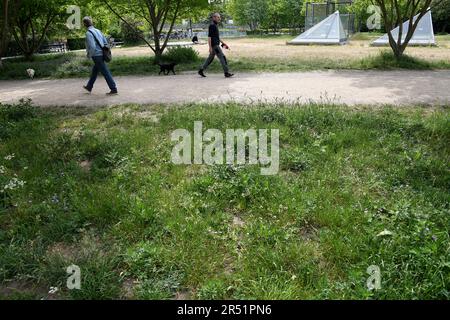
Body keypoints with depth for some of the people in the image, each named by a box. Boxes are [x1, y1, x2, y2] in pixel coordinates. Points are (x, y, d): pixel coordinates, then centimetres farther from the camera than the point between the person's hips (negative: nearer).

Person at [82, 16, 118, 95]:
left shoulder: (88, 33, -14)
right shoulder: (97, 31, 10)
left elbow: (92, 46, -24)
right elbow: (106, 43, 11)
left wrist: (89, 55, -8)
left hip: (97, 56, -9)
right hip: (101, 54, 9)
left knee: (105, 72, -5)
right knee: (94, 71, 21)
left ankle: (114, 89, -3)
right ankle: (89, 87, 35)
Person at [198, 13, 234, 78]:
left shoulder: (215, 26, 19)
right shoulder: (212, 25, -12)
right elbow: (209, 36, -17)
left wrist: (223, 43, 22)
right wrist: (210, 47, -23)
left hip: (216, 45, 10)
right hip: (214, 45, -10)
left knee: (210, 58, 13)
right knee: (222, 57, -12)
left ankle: (201, 70, 18)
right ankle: (227, 73, -12)